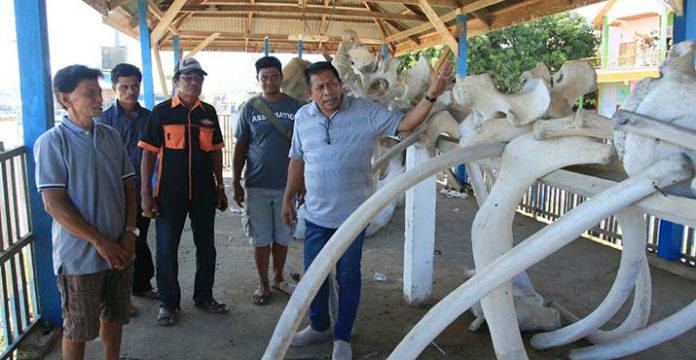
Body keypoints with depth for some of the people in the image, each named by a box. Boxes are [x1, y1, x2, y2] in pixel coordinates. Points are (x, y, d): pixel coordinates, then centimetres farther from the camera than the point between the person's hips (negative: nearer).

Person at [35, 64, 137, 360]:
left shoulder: (111, 136, 5)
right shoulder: (52, 142, -11)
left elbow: (128, 186, 9)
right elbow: (54, 204, -15)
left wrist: (129, 232, -3)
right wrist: (100, 241, -17)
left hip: (120, 250, 5)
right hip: (80, 255, -5)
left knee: (114, 316, 19)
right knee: (78, 328, 10)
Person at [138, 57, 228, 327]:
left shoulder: (208, 112, 6)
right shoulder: (161, 112, -5)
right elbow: (148, 153, -5)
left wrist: (220, 187, 10)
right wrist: (146, 193, -10)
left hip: (204, 192, 4)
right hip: (169, 193, -3)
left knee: (206, 247, 13)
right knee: (166, 249, 5)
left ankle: (204, 296, 30)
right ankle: (168, 303, 21)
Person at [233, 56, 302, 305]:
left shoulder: (295, 107, 2)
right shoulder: (250, 108, 1)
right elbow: (240, 147, 2)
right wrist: (236, 183, -2)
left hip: (286, 185, 1)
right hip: (256, 186, -1)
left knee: (282, 236, 12)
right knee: (261, 238, 7)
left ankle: (278, 278, 31)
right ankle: (263, 284, 22)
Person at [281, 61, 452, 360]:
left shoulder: (365, 111, -10)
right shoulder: (302, 117, 1)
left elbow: (404, 124, -14)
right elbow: (298, 160, 10)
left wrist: (431, 95, -28)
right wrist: (288, 198, 12)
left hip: (353, 214, -3)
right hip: (316, 214, 3)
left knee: (348, 277, 9)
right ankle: (319, 326, 38)